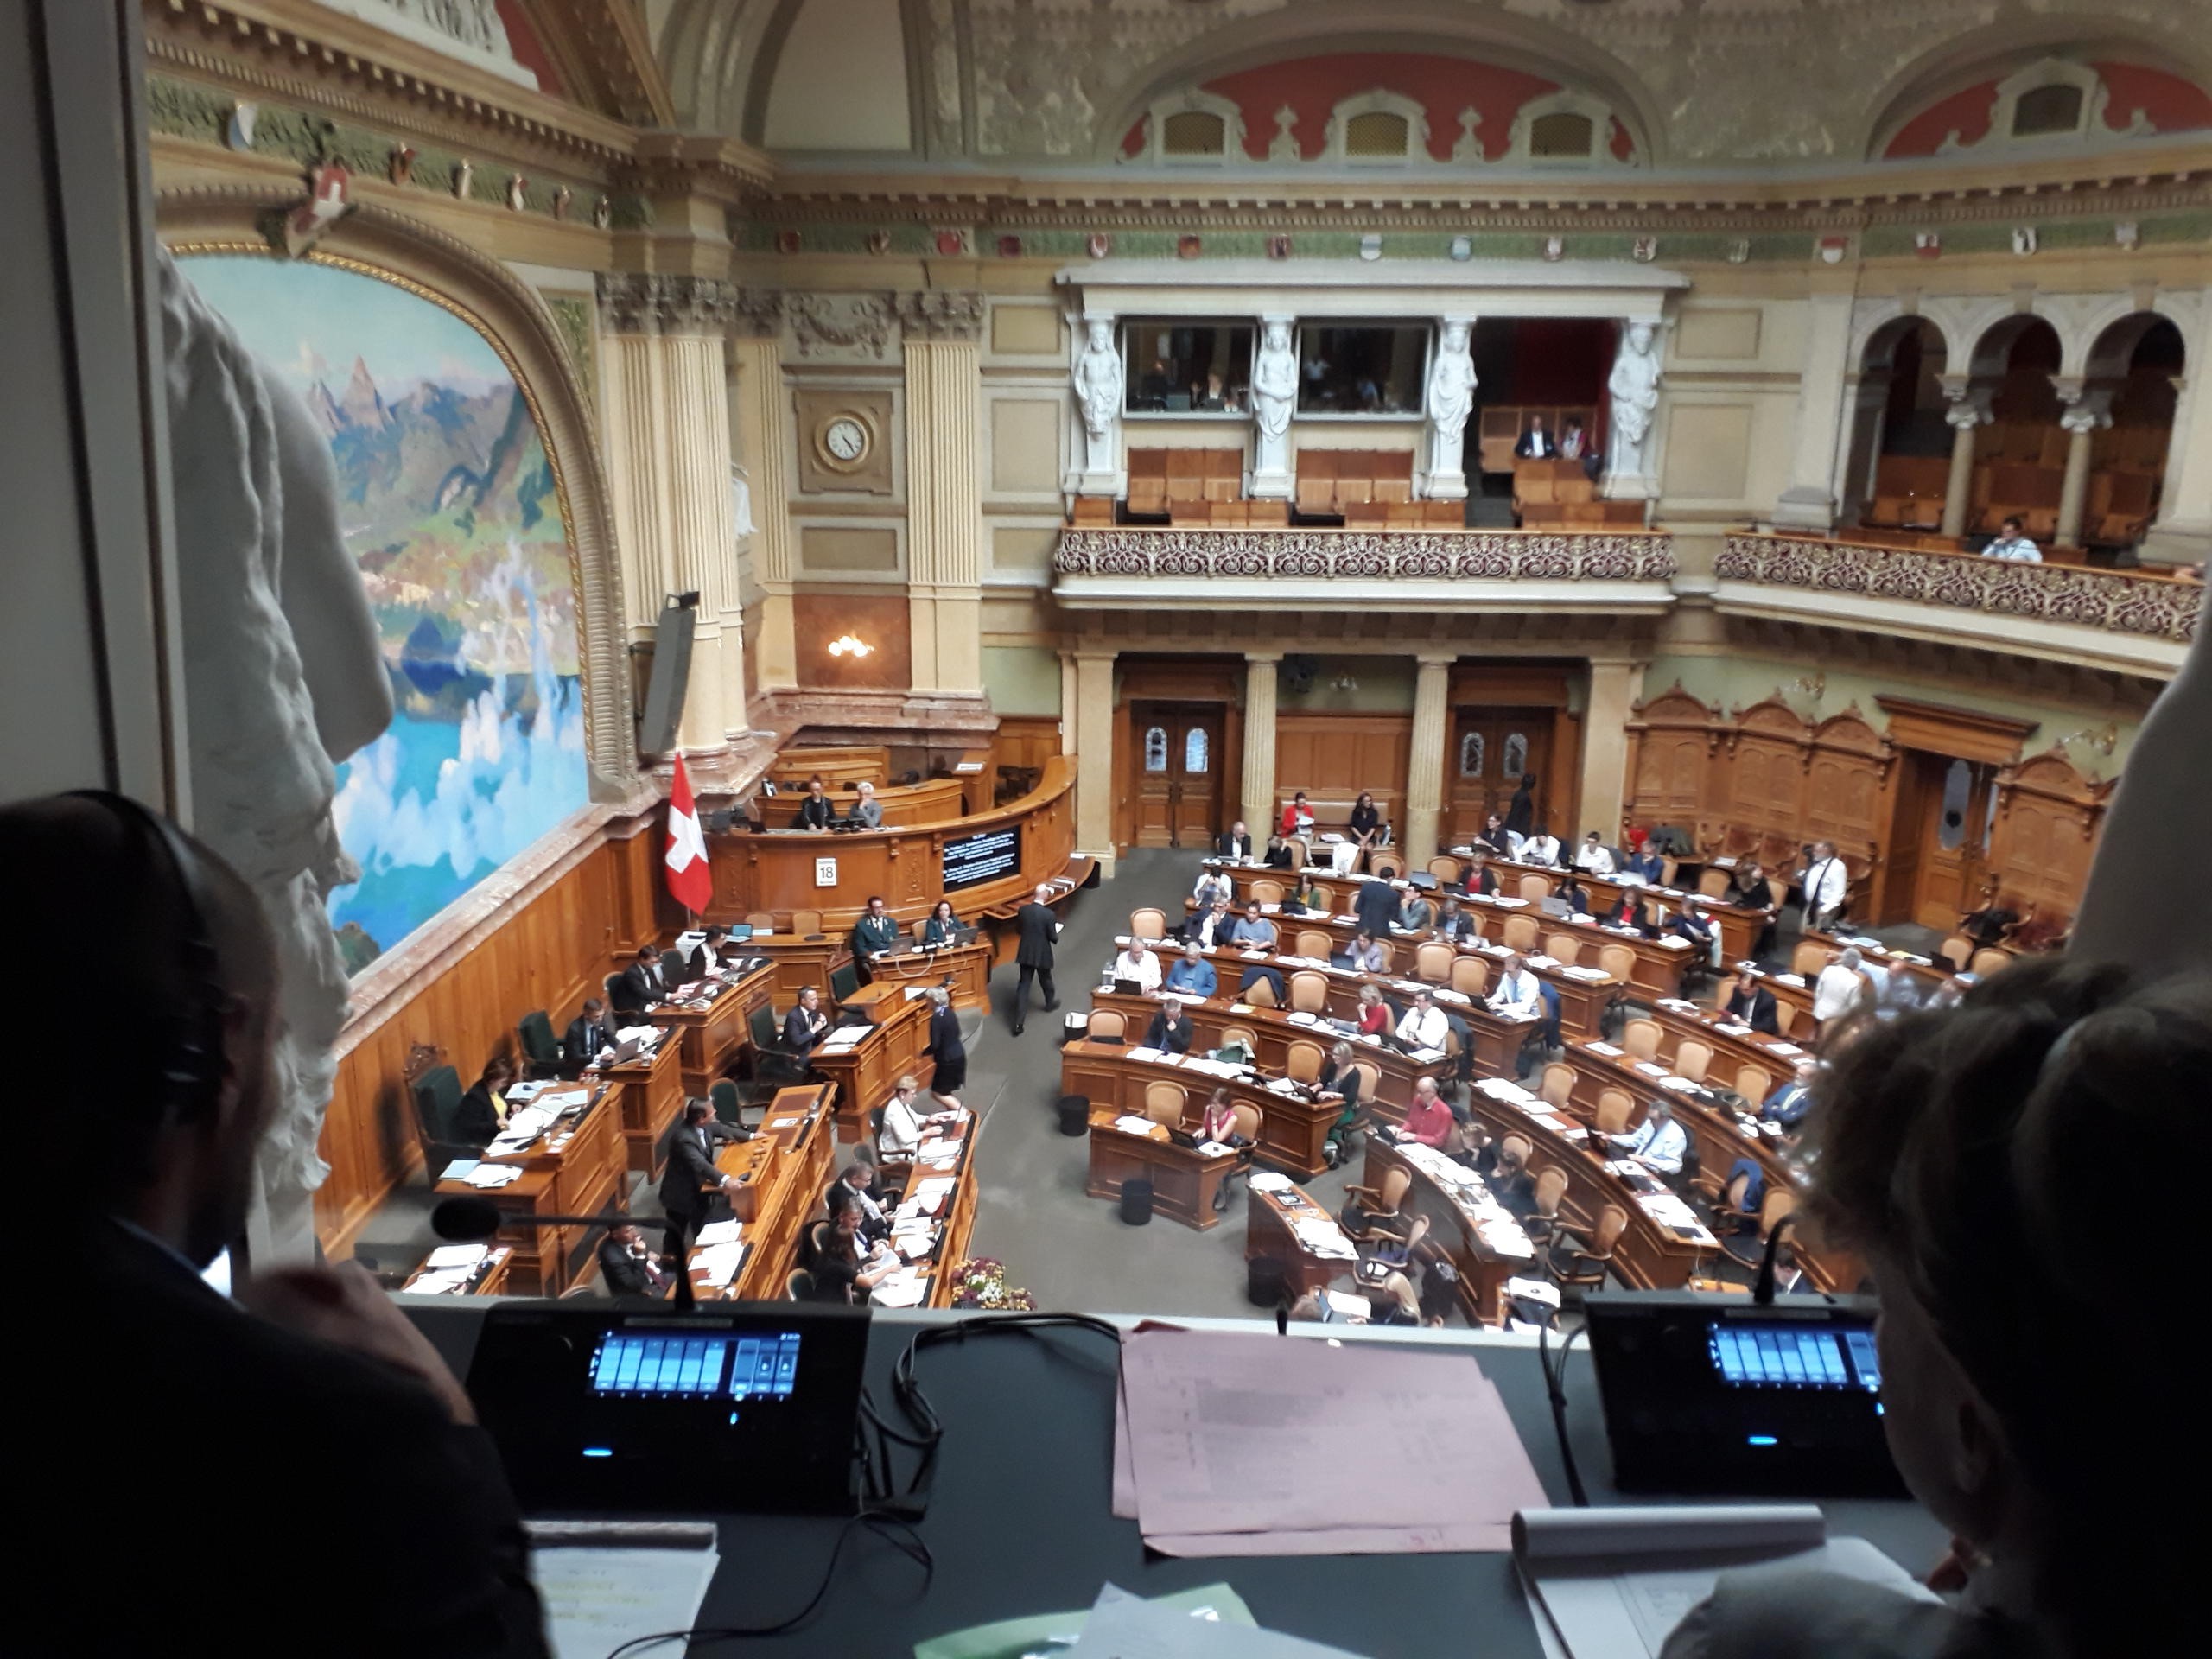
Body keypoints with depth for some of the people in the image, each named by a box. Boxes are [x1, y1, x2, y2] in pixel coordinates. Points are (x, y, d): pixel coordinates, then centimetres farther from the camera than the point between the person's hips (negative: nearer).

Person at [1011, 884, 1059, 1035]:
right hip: (1042, 955, -3)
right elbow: (1053, 938, -13)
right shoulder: (1049, 914, -19)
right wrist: (1056, 930, 8)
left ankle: (1018, 1023, -3)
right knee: (1046, 980, 24)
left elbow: (1018, 930, 5)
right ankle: (1050, 1003, 52)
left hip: (1025, 954, 3)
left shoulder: (1023, 910, -8)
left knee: (1023, 985, 3)